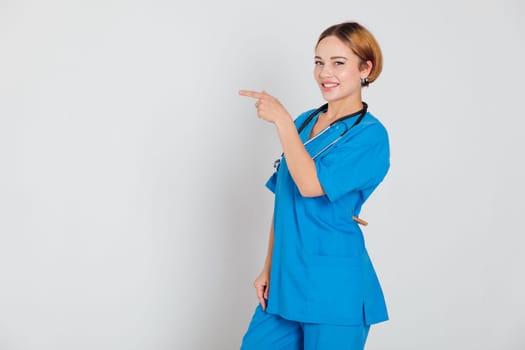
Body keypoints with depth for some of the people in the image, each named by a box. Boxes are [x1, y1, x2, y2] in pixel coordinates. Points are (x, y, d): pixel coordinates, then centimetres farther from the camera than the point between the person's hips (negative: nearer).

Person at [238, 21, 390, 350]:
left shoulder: (370, 134, -10)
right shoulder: (304, 122, 10)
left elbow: (311, 185, -24)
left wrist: (281, 119, -18)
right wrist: (269, 269, 10)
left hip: (333, 288, -6)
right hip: (285, 281, 6)